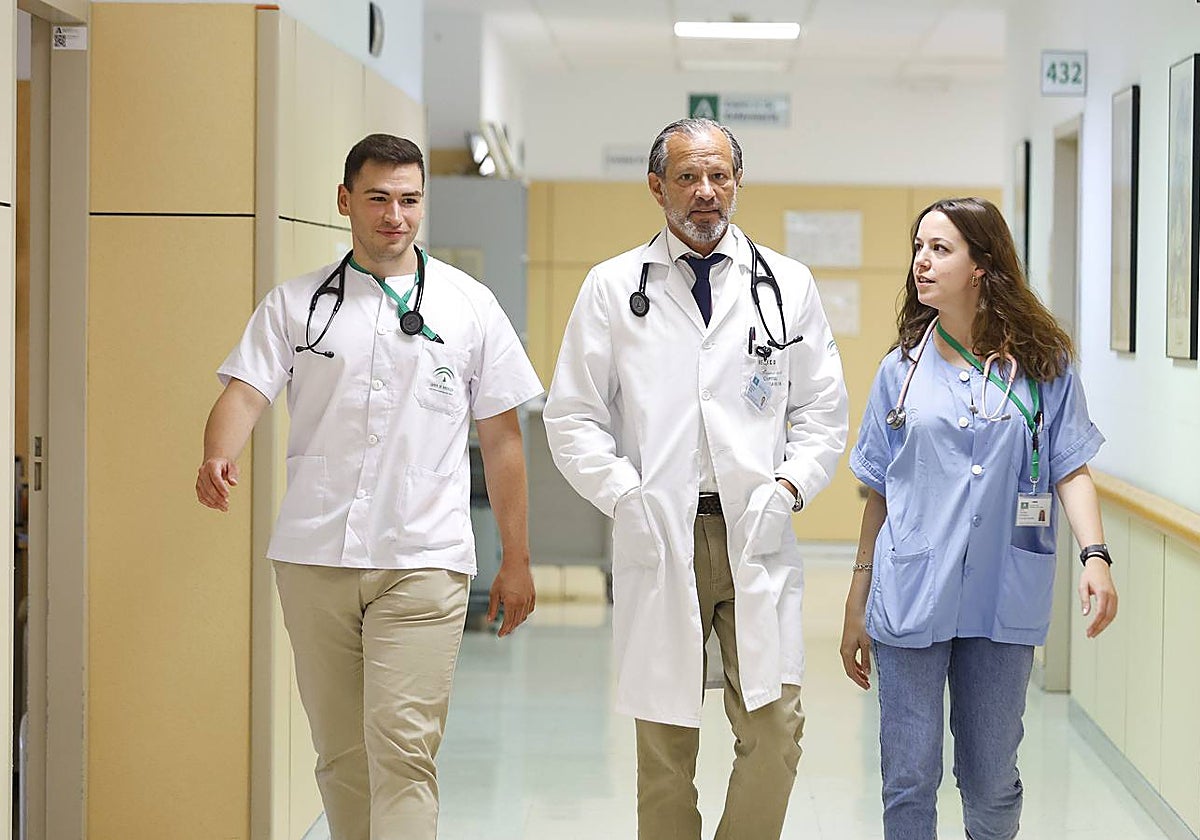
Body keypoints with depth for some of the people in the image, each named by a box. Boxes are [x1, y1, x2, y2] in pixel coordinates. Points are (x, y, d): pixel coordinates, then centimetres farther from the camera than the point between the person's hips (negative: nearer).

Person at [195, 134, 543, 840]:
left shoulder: (470, 305, 7)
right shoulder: (294, 304, 9)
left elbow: (501, 436, 10)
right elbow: (246, 391, -3)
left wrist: (516, 561, 9)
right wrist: (219, 458, -26)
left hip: (423, 561, -2)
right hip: (314, 558, 2)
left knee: (403, 745, -12)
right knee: (339, 751, 10)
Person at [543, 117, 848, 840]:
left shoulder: (788, 286, 10)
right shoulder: (613, 288, 7)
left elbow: (823, 414, 13)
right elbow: (573, 416, 6)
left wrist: (789, 486, -3)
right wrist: (626, 496, -7)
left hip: (759, 540, 1)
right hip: (658, 539, -1)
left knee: (776, 729, -5)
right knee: (665, 744, 5)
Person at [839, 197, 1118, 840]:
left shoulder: (1042, 366, 3)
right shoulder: (902, 370, 7)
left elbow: (1071, 470, 2)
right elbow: (879, 495, 11)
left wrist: (1095, 555, -15)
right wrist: (856, 607, 11)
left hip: (1001, 600, -1)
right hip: (910, 601, 1)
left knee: (992, 785, 8)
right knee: (909, 780, 2)